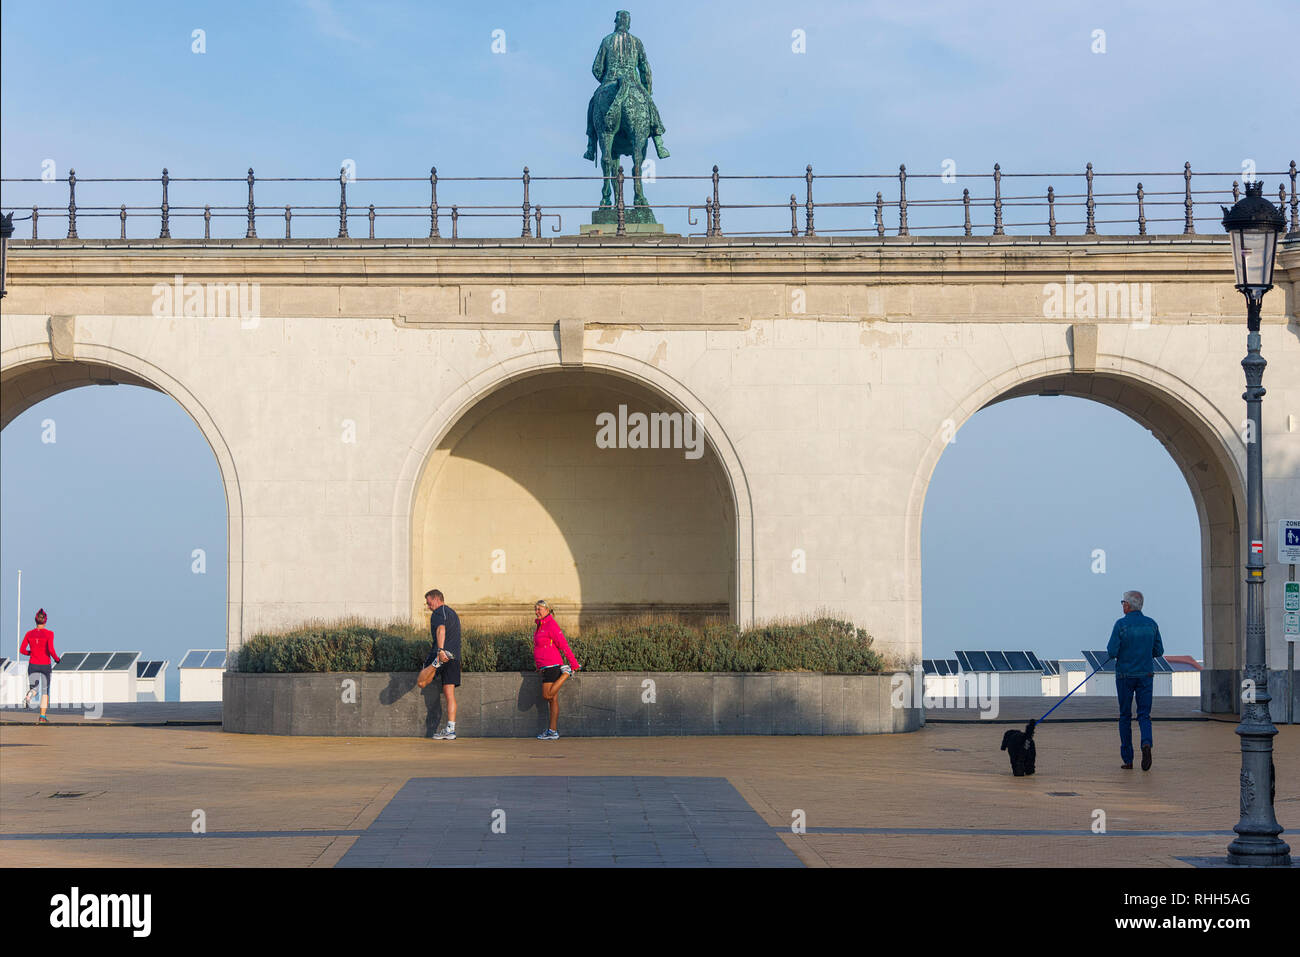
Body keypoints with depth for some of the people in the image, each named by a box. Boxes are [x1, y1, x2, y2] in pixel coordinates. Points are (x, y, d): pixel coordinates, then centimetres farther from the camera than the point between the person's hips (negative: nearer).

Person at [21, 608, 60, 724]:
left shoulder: (29, 634, 0)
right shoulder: (49, 633, -10)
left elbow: (22, 650, -2)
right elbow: (51, 650, -19)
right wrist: (57, 658, -1)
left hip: (33, 665, 2)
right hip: (45, 665, -2)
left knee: (34, 689, 13)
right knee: (45, 691, 11)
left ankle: (29, 696, -25)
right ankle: (42, 717, 6)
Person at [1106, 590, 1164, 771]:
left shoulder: (1121, 624, -10)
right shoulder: (1151, 624, 2)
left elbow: (1112, 652, -14)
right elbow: (1158, 651, 6)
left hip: (1125, 675, -2)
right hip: (1146, 674, 2)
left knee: (1125, 716, 8)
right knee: (1144, 715, 5)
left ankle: (1127, 759, 10)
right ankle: (1146, 743, -24)